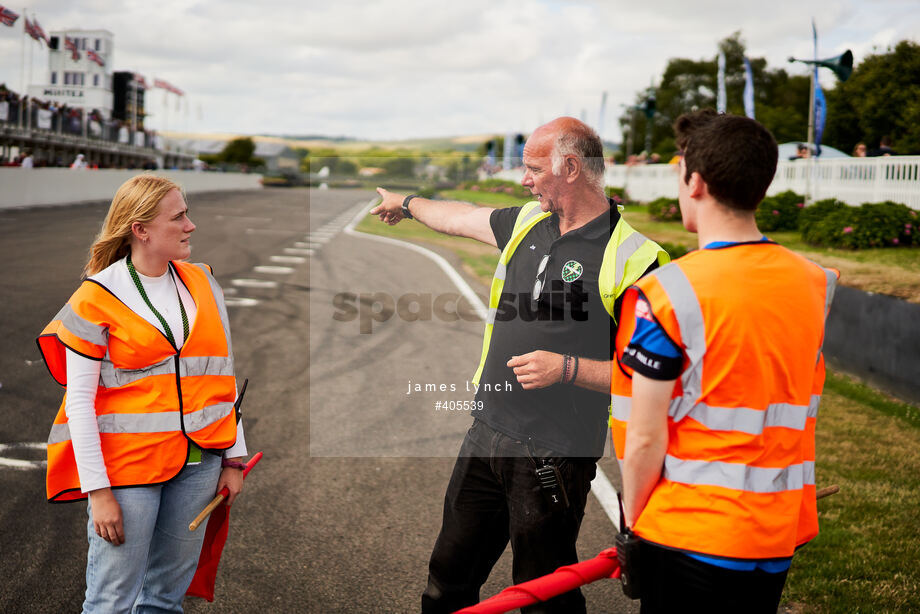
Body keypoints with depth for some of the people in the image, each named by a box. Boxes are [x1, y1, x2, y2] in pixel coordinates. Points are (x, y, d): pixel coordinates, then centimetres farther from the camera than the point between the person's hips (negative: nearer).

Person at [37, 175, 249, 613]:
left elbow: (222, 375, 13)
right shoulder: (97, 298, -7)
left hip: (198, 463, 5)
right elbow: (80, 400, -8)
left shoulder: (202, 283, 9)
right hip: (126, 465, -5)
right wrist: (97, 490, -13)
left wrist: (233, 459, 9)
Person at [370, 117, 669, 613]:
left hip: (556, 455, -7)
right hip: (486, 437, 7)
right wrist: (407, 203, 45)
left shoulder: (633, 259, -14)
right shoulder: (528, 223, 8)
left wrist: (567, 368, -21)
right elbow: (459, 218, 29)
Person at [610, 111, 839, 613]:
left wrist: (632, 521, -1)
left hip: (689, 535, -5)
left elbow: (645, 439, -15)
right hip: (782, 537, 6)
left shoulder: (669, 294, -18)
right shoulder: (812, 283, 0)